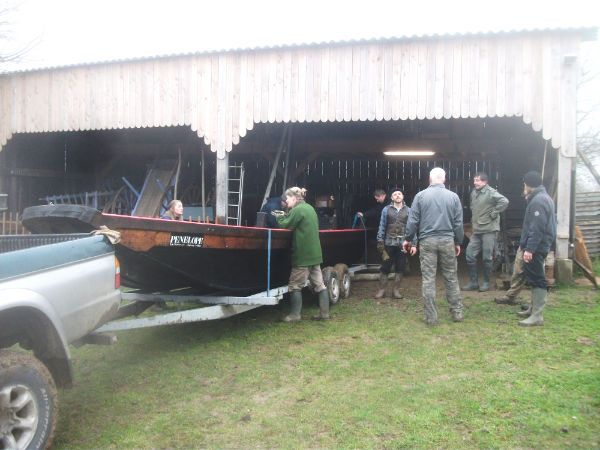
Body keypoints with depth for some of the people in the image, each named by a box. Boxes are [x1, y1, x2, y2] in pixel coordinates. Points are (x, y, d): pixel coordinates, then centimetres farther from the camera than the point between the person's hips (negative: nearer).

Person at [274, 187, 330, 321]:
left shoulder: (297, 210, -14)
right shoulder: (309, 208, 15)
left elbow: (285, 225, -13)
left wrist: (280, 217, 5)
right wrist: (285, 216, 9)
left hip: (303, 255, -9)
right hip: (315, 254, 9)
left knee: (295, 285, 1)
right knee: (319, 284, 9)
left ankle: (295, 315, 5)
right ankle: (324, 313, 12)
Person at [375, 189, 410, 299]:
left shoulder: (408, 210, 6)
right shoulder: (386, 210, 4)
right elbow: (382, 226, 4)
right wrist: (380, 241, -2)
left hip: (403, 244, 1)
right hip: (389, 243, -1)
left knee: (400, 268, 6)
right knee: (385, 267, 1)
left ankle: (396, 290, 18)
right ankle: (381, 290, 12)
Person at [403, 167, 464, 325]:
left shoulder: (420, 196, -1)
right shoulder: (453, 196, 3)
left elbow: (412, 221, -1)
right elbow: (458, 223, 5)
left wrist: (409, 239, 10)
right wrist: (458, 242, 15)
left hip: (427, 241, -1)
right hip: (447, 241, 1)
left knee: (428, 279, 3)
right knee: (451, 277, 13)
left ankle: (431, 317, 5)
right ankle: (457, 312, 20)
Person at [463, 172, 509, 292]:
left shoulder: (490, 192, -12)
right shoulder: (473, 193, 11)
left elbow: (504, 201, -23)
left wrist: (493, 214, -17)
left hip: (489, 230, -7)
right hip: (476, 230, 7)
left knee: (487, 258, 0)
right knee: (470, 255, 5)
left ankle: (486, 282, 15)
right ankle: (473, 282, 15)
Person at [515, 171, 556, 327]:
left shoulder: (538, 201, -18)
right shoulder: (542, 197, 17)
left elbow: (537, 228, -25)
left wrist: (529, 248, -27)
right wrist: (525, 244, 26)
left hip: (536, 248, -11)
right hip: (538, 246, 11)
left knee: (536, 279, -9)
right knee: (533, 277, 18)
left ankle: (537, 315, -7)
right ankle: (534, 308, 30)